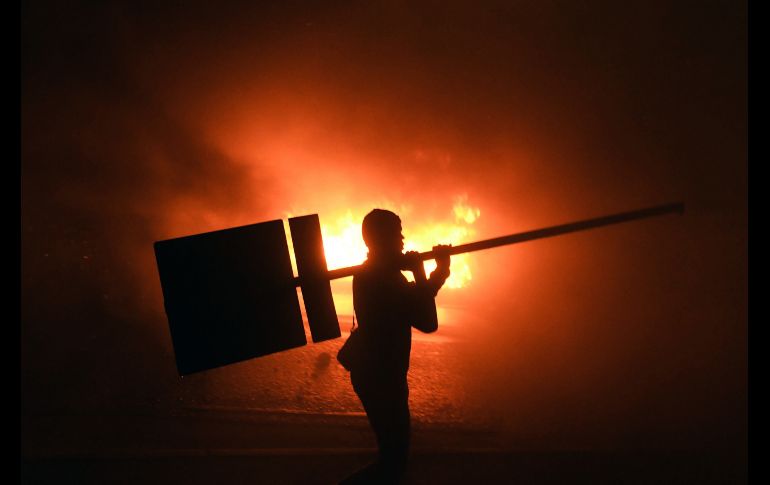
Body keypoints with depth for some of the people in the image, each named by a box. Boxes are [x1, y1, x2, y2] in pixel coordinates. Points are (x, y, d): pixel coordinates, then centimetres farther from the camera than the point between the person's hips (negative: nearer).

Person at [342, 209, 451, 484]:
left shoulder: (374, 272, 4)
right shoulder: (384, 280, -26)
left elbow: (416, 299, 15)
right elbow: (428, 323, -26)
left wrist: (440, 268, 5)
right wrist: (419, 272, -20)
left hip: (376, 373, 10)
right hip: (381, 378, -10)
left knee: (393, 448, 25)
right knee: (394, 457, 2)